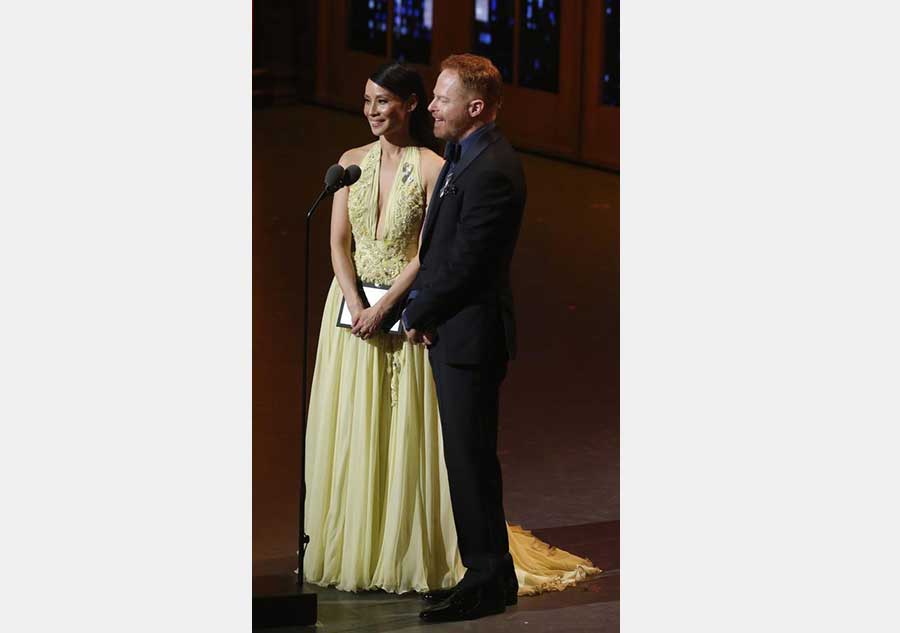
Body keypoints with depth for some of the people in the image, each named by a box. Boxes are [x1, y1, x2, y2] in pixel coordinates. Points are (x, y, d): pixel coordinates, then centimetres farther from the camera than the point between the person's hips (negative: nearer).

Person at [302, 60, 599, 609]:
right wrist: (356, 304, -12)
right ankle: (350, 550, 16)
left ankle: (408, 553, 10)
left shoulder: (433, 167, -6)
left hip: (404, 309, -4)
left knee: (407, 430, 0)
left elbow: (428, 251, -9)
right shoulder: (352, 162, 6)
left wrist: (383, 308, -15)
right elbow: (339, 242, 2)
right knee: (350, 430, 7)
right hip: (353, 304, 4)